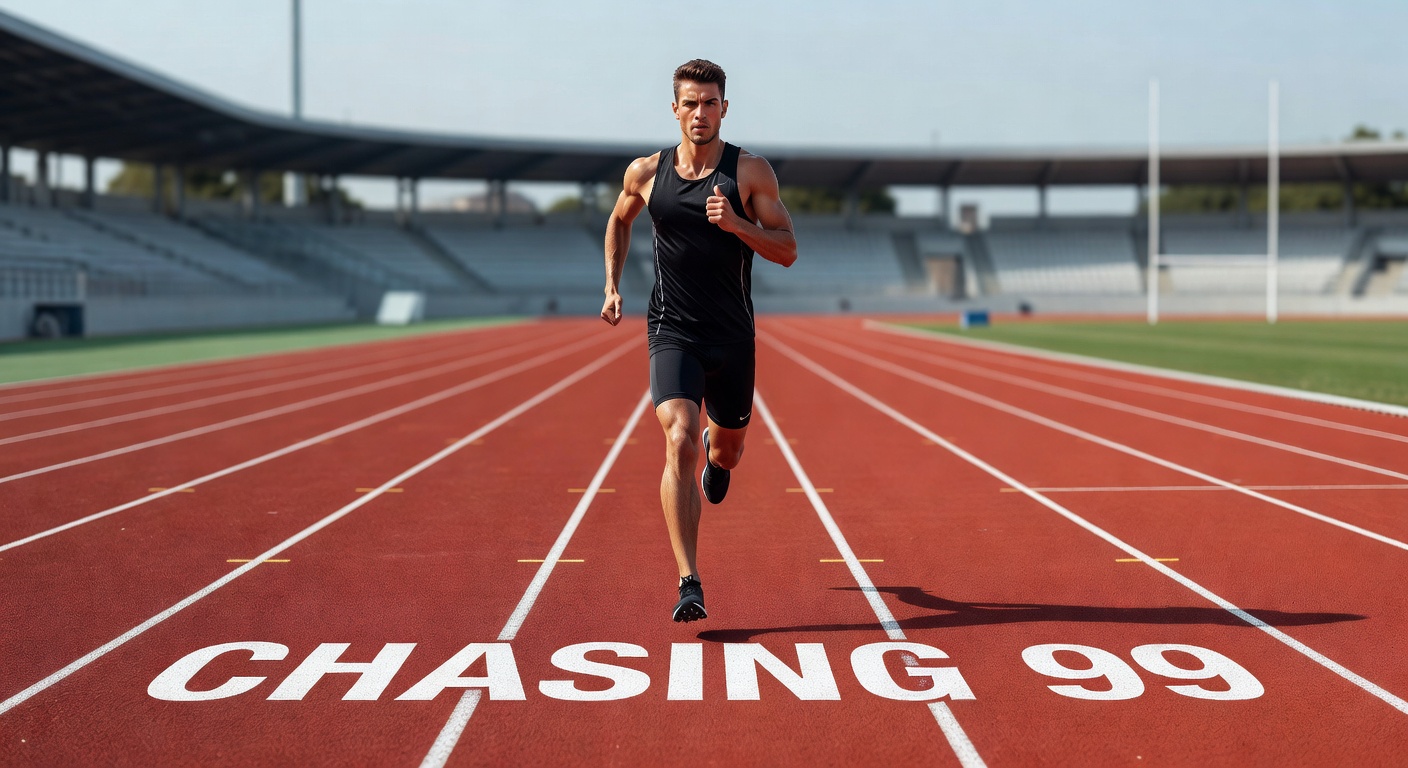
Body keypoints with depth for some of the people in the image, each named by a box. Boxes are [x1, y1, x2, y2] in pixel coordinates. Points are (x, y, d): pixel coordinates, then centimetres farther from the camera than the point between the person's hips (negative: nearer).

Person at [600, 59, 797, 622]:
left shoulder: (751, 172, -4)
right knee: (679, 444, -21)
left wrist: (736, 223, -21)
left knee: (727, 452, 17)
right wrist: (612, 285, 12)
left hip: (733, 339, 1)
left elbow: (787, 251, -5)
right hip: (672, 334, -1)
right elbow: (619, 221, 22)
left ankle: (717, 453, 59)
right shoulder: (646, 173, 1)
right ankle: (689, 586, -21)